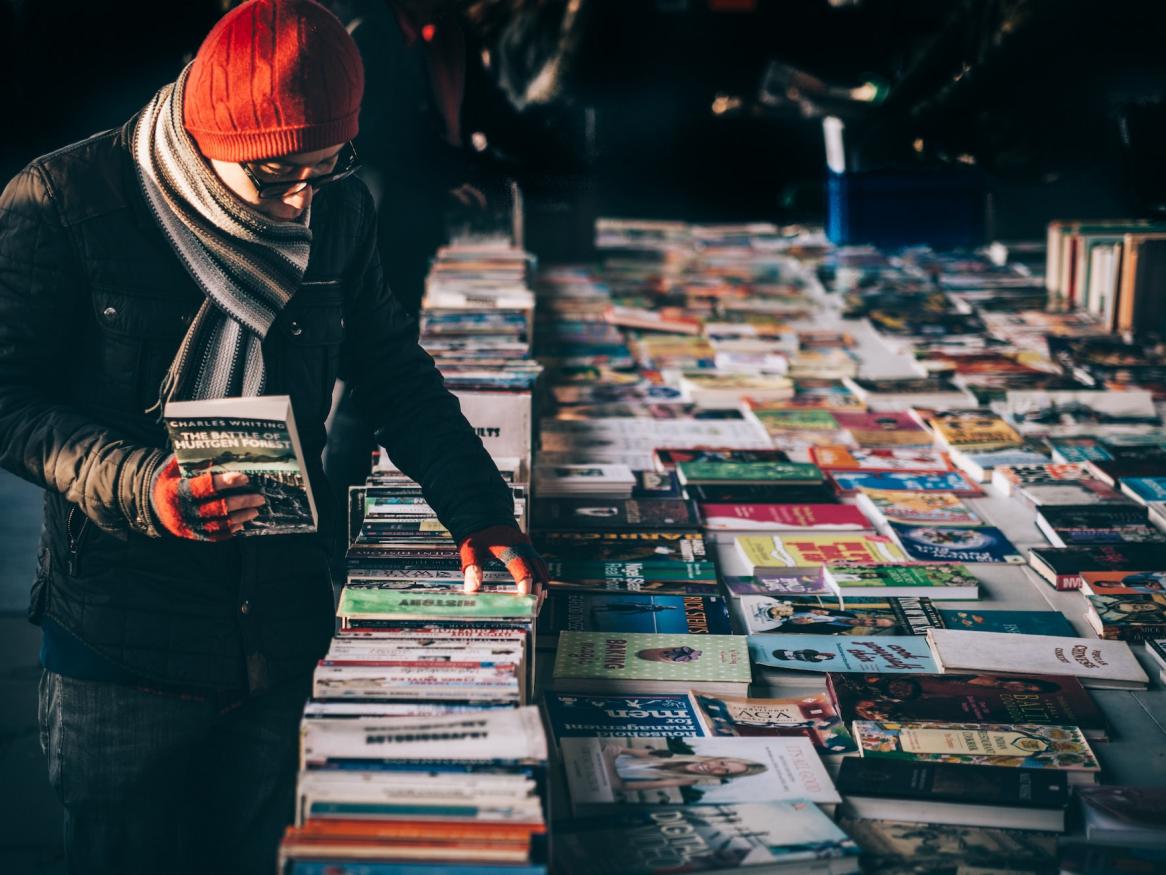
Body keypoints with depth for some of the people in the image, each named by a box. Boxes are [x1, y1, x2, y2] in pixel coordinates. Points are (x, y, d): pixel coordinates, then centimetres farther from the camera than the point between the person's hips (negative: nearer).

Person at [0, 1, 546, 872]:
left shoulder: (338, 209, 1)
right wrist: (137, 486, -29)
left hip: (283, 631, 4)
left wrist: (478, 507, -4)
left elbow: (393, 368, 9)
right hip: (122, 645, -3)